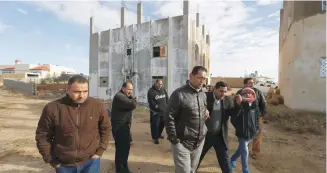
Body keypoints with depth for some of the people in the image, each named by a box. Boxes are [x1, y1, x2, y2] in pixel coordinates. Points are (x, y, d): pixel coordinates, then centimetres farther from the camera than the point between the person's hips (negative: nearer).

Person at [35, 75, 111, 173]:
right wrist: (52, 160, -1)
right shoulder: (52, 108, -11)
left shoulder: (97, 106, -10)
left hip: (90, 161, -1)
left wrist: (99, 151, -1)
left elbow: (106, 128, 2)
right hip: (64, 164, 1)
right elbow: (42, 136, -1)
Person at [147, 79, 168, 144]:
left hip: (164, 111, 7)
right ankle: (155, 138, 10)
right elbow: (151, 102, -18)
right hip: (155, 111, -6)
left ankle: (159, 134, 37)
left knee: (162, 124, 16)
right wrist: (157, 107, -19)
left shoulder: (163, 90, 9)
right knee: (155, 125, -3)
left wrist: (166, 106, 4)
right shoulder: (151, 91, -12)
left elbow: (167, 98, 15)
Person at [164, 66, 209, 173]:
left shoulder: (203, 95, 6)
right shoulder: (179, 94, -17)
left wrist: (206, 113, 2)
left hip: (199, 142, 7)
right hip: (182, 143, -6)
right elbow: (168, 117, -16)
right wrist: (174, 139, -15)